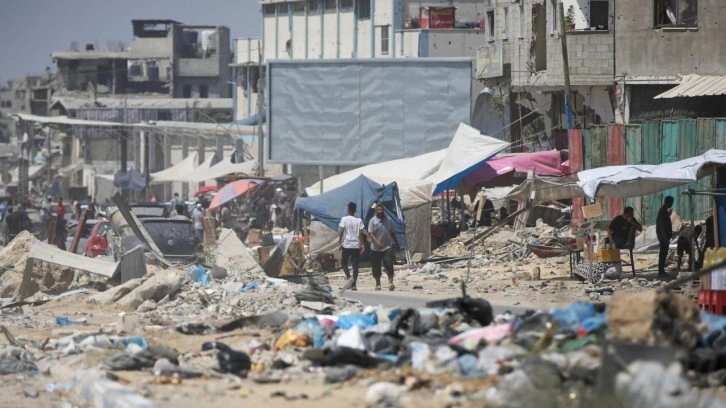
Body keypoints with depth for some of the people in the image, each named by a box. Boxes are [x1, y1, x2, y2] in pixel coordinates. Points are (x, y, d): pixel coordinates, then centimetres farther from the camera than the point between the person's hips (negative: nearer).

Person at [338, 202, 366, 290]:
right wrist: (362, 244, 3)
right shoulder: (359, 220, 3)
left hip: (346, 245, -2)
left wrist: (339, 242, -1)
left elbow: (341, 231, -8)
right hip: (356, 245, 2)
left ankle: (349, 277, -14)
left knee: (344, 263, 11)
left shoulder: (344, 219, -3)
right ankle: (353, 284, 2)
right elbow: (361, 233, -1)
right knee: (355, 265, 5)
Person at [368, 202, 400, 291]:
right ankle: (378, 284, 17)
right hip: (376, 249, -1)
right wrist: (377, 242, -27)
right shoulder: (373, 221, -3)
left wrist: (397, 244, 21)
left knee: (389, 265, -13)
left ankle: (390, 283, -17)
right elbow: (371, 233, -13)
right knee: (376, 267, 5)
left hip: (388, 247, 1)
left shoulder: (388, 220, 8)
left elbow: (392, 233, 19)